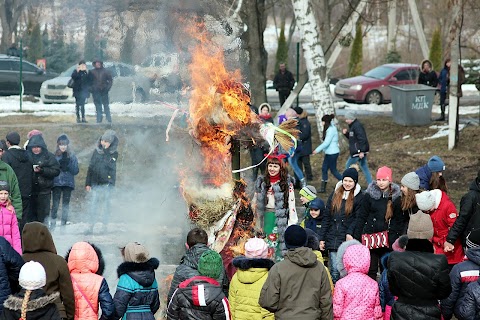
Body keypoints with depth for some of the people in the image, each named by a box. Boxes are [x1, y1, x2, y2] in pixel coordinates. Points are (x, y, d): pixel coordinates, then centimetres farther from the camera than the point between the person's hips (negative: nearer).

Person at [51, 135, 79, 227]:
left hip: (68, 184, 1)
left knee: (65, 205, 3)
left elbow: (76, 171, 2)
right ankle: (52, 225, -7)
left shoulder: (72, 156, 7)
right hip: (56, 183, -1)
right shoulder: (54, 156, 6)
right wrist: (59, 165, -12)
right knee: (55, 205, -9)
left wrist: (68, 165, -11)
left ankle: (63, 225, 9)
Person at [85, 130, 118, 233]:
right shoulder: (97, 151, 7)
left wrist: (106, 151, -16)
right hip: (96, 183, 2)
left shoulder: (114, 154, 1)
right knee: (94, 204, -1)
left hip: (108, 183, -2)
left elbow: (110, 165, -16)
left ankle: (105, 226, 7)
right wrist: (88, 183, 5)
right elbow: (91, 167, 9)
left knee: (106, 205, 0)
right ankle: (91, 226, 2)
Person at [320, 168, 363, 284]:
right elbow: (326, 217, 15)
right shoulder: (335, 194, 14)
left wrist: (350, 233, -19)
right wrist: (322, 238, 11)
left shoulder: (359, 197, 2)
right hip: (333, 238, 3)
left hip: (348, 239, -3)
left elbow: (358, 218, -5)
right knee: (334, 270, 1)